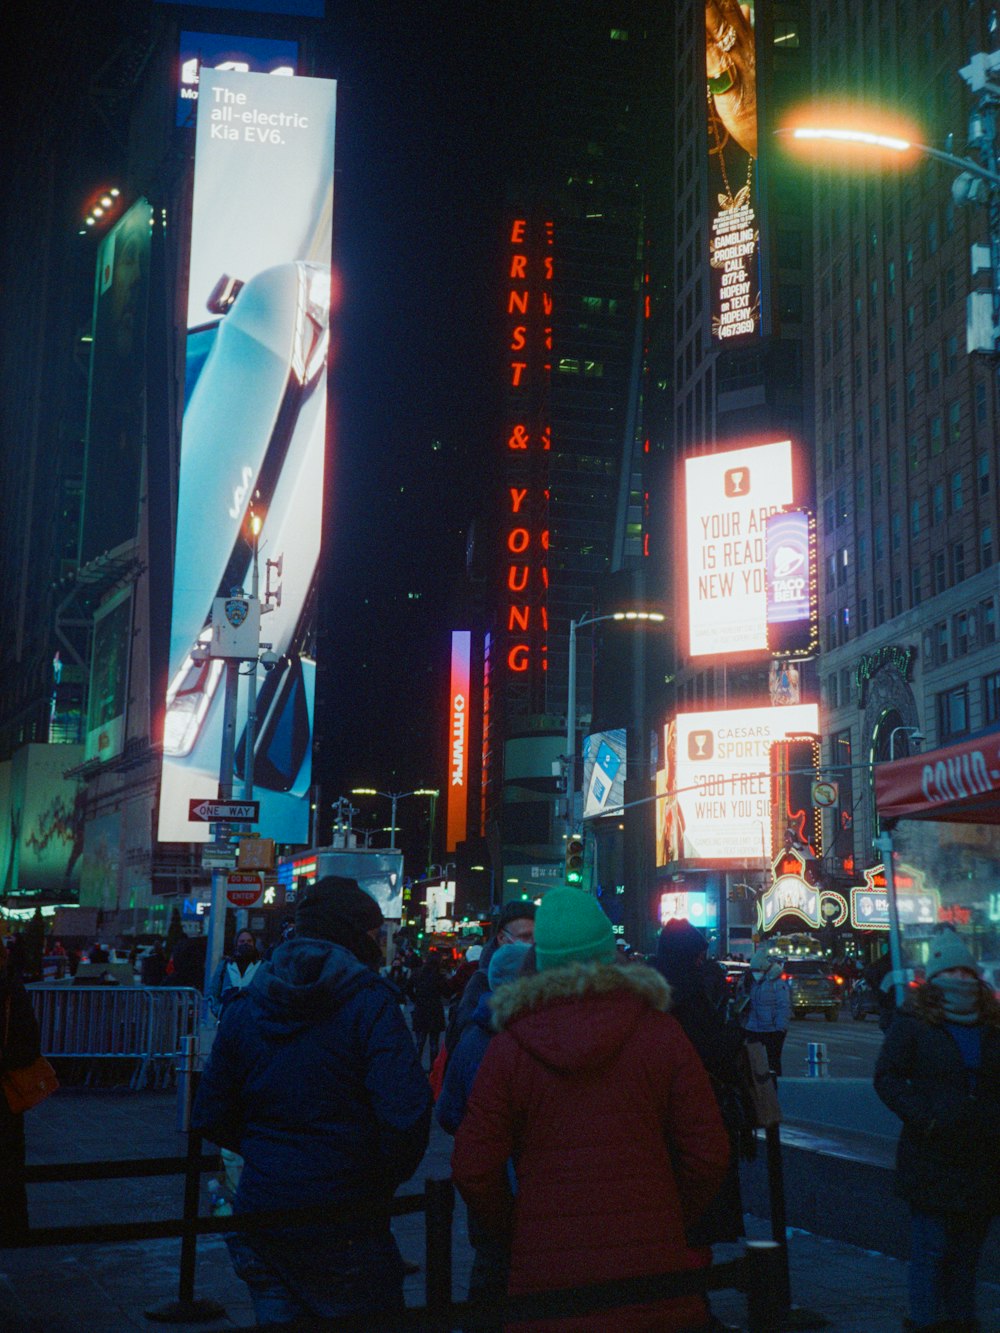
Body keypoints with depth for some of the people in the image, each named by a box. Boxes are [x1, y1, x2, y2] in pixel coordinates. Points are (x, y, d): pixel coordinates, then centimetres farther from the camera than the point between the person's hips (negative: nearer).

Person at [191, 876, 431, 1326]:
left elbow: (210, 1118, 9)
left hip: (261, 1215, 5)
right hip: (344, 1226, -5)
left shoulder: (245, 1005, 4)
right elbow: (405, 1115, -22)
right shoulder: (369, 1002, -12)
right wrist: (386, 1179, -4)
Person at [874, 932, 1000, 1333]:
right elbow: (887, 1077, -3)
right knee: (931, 1247, -3)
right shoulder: (913, 1024, -1)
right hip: (933, 1159, -4)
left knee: (967, 1250, 14)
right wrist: (923, 1116, -15)